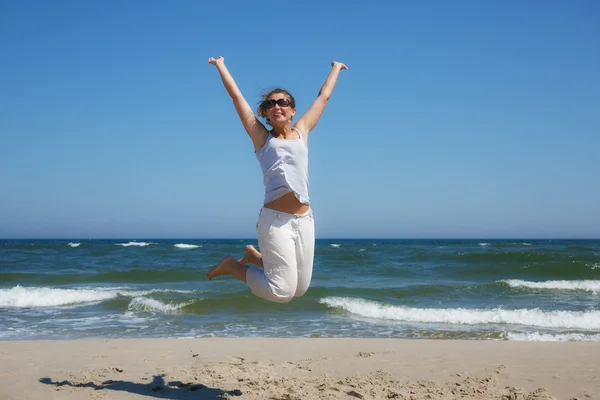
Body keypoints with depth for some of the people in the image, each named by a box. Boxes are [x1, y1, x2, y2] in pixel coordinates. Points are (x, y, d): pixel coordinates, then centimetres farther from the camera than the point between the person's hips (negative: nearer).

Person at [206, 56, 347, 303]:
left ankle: (255, 256, 32)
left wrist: (336, 68, 37)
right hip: (275, 219, -5)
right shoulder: (262, 137, 7)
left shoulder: (302, 131, 15)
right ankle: (231, 266, 13)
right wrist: (220, 66, 22)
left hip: (304, 219, 5)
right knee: (282, 292, -11)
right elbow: (236, 95, 11)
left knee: (300, 289, 9)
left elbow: (324, 95, 27)